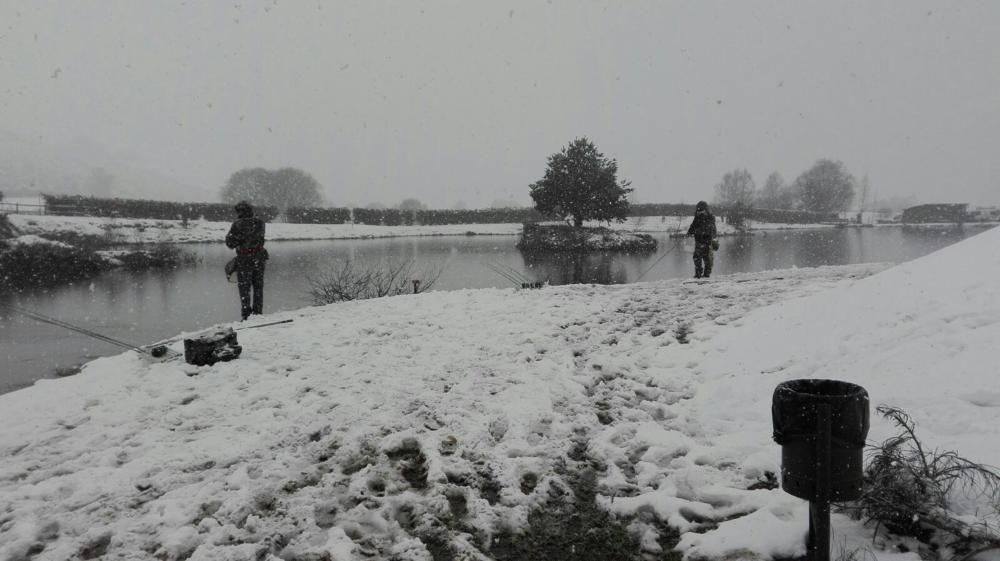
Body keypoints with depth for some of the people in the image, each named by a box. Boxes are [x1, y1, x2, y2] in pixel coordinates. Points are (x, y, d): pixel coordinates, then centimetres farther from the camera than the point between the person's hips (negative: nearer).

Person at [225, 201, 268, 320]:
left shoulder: (238, 224, -12)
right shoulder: (259, 223, 0)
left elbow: (230, 243, -9)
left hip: (244, 260, -4)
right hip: (259, 258, 4)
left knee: (244, 288, 3)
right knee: (258, 287, 14)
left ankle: (246, 315, 1)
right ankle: (258, 313, 18)